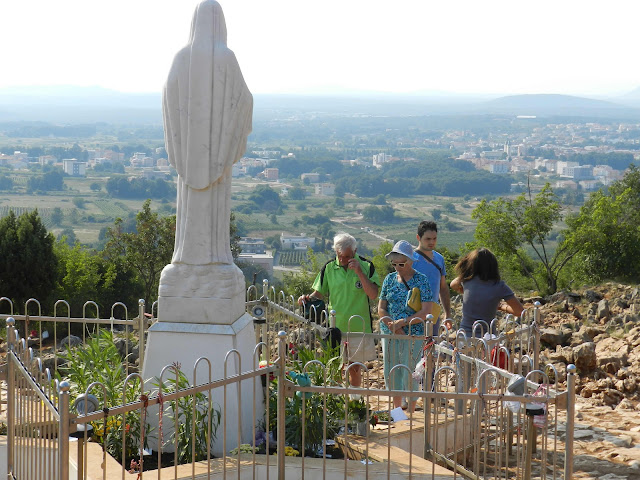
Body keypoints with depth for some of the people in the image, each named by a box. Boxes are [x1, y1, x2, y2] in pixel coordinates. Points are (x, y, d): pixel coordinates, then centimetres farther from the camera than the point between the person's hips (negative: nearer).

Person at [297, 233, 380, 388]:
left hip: (358, 327, -1)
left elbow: (373, 295, -13)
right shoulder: (329, 268, 0)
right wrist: (308, 298, -15)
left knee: (355, 369, 9)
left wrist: (359, 272, -21)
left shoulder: (366, 266, -4)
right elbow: (319, 293, 7)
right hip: (334, 327, 1)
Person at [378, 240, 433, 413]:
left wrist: (401, 323, -15)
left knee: (409, 375, -4)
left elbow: (426, 312, -12)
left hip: (413, 335, -5)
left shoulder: (421, 281, -5)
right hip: (389, 334, 5)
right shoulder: (390, 279, 8)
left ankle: (410, 414, 7)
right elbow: (381, 309, 9)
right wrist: (393, 325, -9)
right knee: (391, 374, 9)